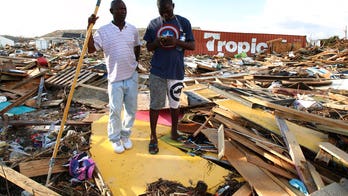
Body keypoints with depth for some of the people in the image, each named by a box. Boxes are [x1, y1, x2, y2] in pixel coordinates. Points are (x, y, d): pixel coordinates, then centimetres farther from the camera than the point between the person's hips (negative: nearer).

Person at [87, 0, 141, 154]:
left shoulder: (133, 29, 4)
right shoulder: (103, 31, -4)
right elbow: (91, 49, -9)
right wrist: (89, 27, -15)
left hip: (132, 77, 3)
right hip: (115, 79, -3)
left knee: (131, 109, 10)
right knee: (115, 111, 2)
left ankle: (125, 135, 31)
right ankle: (115, 139, 23)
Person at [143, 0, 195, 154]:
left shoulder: (184, 23, 1)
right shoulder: (153, 24, 4)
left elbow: (192, 46, 0)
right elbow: (149, 47, 8)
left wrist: (176, 41, -18)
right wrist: (157, 42, -15)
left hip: (176, 71, 0)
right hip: (157, 72, 0)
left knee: (175, 104, 12)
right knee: (155, 104, 4)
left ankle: (174, 132, 32)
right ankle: (153, 137, 19)